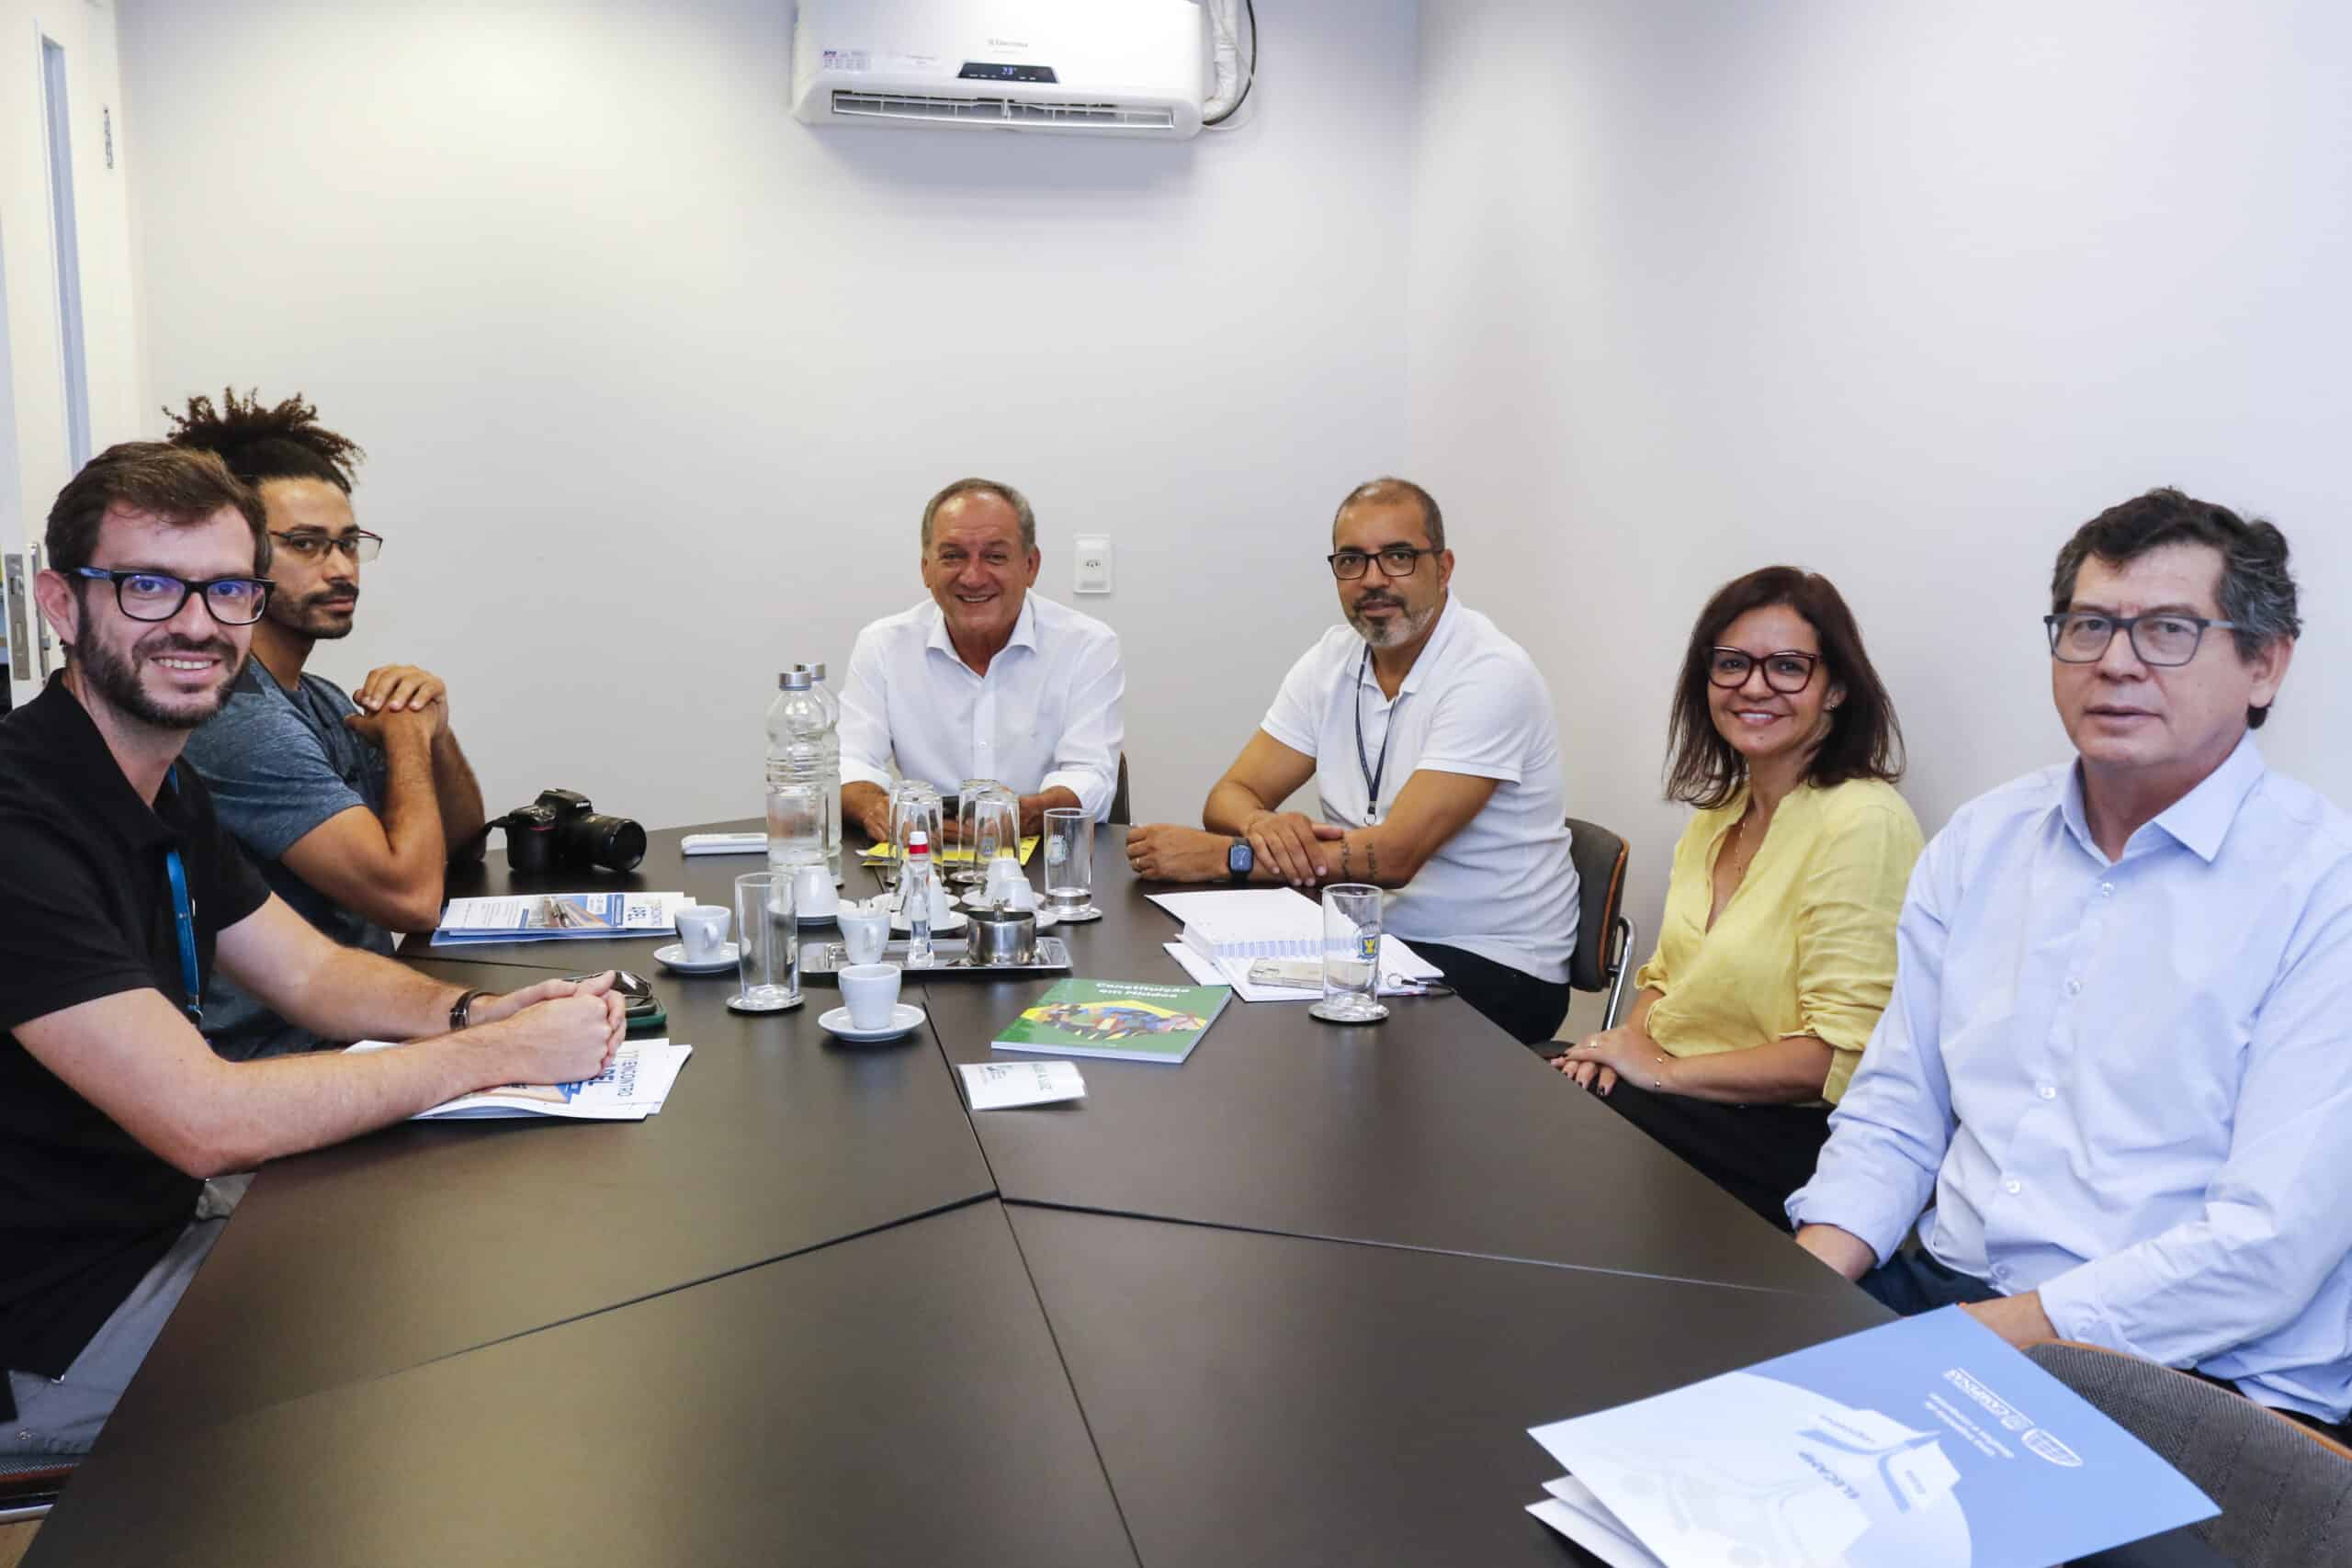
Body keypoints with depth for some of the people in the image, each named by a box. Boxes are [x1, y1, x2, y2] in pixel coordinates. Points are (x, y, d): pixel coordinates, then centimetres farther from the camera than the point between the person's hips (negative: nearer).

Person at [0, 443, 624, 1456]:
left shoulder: (166, 792, 6)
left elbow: (311, 971, 11)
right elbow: (205, 1122, -31)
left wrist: (471, 1012, -10)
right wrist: (498, 1053, -24)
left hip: (171, 1226, 9)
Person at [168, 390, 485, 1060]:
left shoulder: (319, 700, 11)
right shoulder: (237, 720, -19)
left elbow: (460, 841, 15)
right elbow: (411, 896, -23)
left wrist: (435, 730, -3)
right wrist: (405, 731, -8)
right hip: (284, 1059, -9)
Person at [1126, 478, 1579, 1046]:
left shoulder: (1493, 675, -17)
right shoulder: (1334, 659, 5)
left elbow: (1394, 856, -25)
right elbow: (1231, 796, 3)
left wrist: (1219, 855, -24)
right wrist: (1262, 824, -22)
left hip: (1494, 965, -6)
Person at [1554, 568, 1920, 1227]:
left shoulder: (1863, 822, -16)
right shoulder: (1718, 813, 11)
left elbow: (1840, 1056, -19)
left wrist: (1660, 1070, -14)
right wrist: (1628, 1041, -1)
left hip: (1785, 1138, -7)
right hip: (1675, 1096, 8)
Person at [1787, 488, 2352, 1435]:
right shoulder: (1980, 843, 10)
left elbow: (2271, 1245, -16)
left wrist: (1992, 1332, -21)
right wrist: (1808, 1279, -7)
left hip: (2198, 1378, -5)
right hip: (1947, 1288, 5)